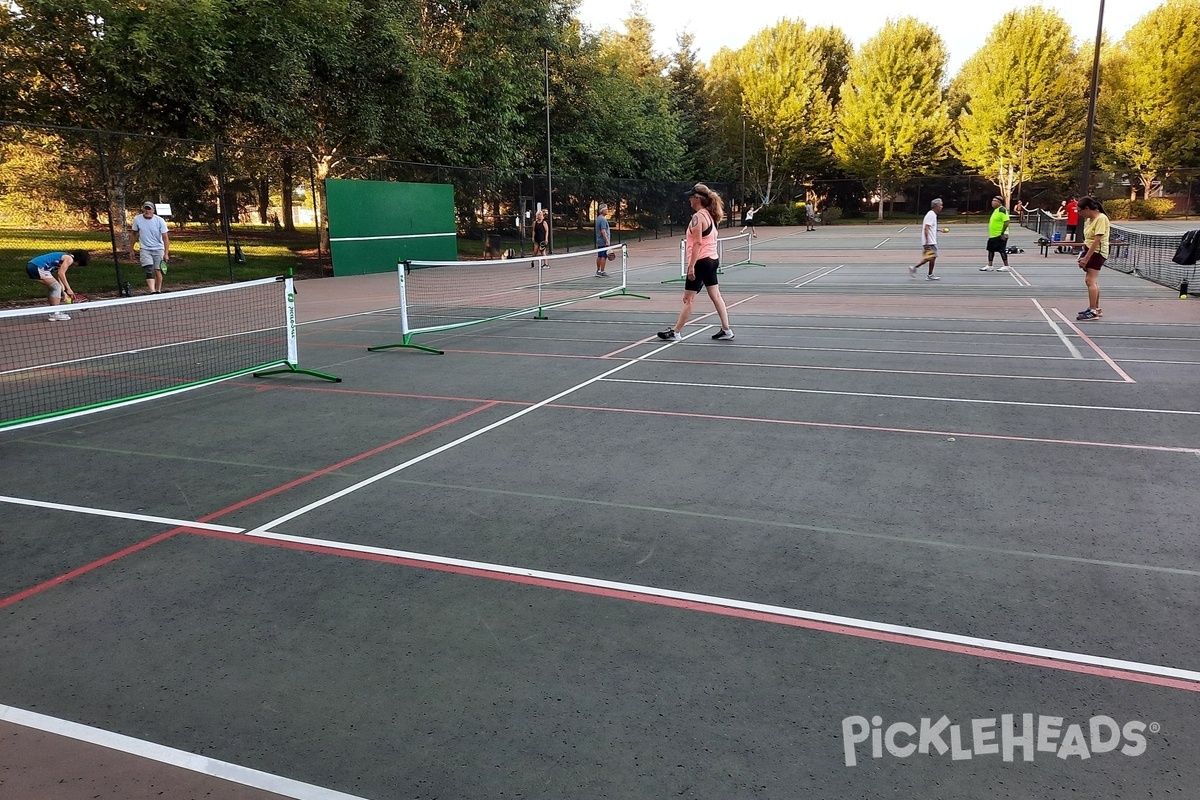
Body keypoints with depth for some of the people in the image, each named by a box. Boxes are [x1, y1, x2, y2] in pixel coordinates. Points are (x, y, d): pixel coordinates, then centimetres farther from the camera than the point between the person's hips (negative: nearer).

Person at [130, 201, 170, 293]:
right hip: (145, 249, 0)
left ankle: (158, 291, 15)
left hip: (158, 249, 0)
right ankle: (152, 292, -29)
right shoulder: (137, 219, -5)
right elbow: (134, 234, 9)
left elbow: (165, 238, -9)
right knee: (149, 270, -17)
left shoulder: (160, 221, -11)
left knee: (157, 271, -1)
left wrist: (166, 253, -15)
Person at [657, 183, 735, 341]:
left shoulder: (697, 217, -16)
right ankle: (726, 330, 11)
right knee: (715, 296, 11)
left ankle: (675, 332, 6)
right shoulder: (710, 215, 11)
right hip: (712, 260, 9)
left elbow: (698, 243, -21)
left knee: (689, 299, -2)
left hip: (701, 261, -9)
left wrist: (691, 265, -21)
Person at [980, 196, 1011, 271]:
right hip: (993, 235, 10)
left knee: (1002, 250, -4)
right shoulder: (995, 210, 14)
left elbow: (1006, 222, -22)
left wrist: (1002, 233, -23)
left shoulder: (1002, 210, -16)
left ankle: (1006, 267, 3)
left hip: (1000, 236, -10)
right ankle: (989, 266, 17)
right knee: (990, 249, 11)